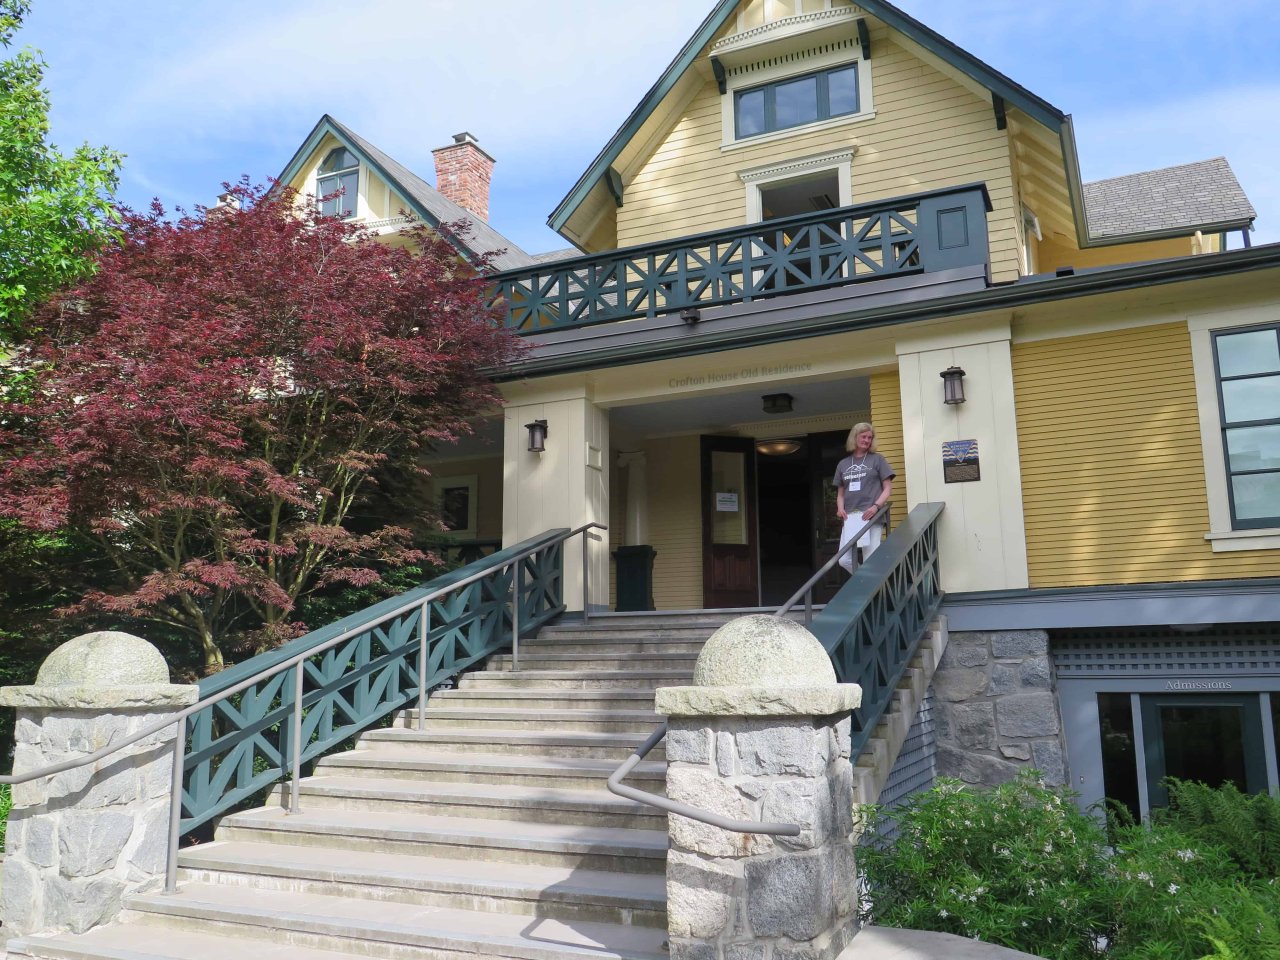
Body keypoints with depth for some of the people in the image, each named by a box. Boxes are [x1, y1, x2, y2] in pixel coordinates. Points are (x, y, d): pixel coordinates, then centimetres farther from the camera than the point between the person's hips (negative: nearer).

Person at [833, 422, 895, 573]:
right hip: (850, 517, 4)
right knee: (844, 560, -2)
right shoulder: (843, 464, 16)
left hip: (871, 515, -4)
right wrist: (840, 507, -1)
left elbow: (888, 488, 3)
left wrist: (876, 506, -13)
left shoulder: (877, 459, 7)